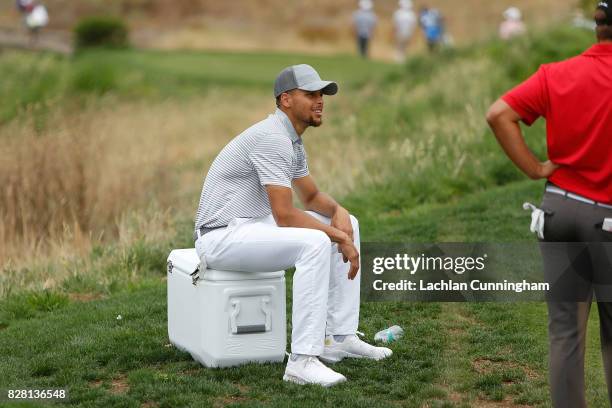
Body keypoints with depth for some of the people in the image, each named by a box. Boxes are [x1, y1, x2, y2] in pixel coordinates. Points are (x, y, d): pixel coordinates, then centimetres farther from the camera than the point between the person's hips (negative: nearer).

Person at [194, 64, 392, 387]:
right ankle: (303, 360, -30)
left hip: (255, 225, 11)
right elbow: (285, 216, -26)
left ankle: (340, 337, 9)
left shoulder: (292, 139, 12)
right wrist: (339, 237, -18)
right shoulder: (273, 137, -21)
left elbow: (311, 197, 21)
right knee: (316, 244, -32)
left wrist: (338, 210, -1)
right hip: (221, 237, -10)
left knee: (348, 225, 9)